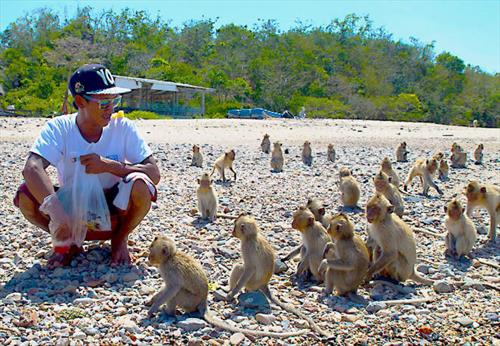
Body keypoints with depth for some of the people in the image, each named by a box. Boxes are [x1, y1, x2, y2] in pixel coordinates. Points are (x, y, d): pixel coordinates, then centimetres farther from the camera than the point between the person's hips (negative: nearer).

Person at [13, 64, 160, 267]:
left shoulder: (123, 127, -13)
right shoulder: (59, 128, -15)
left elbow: (154, 174, -18)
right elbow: (32, 168, -33)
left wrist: (109, 165, -30)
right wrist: (55, 210, -48)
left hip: (113, 212, 0)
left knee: (140, 184, -31)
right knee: (26, 195, -26)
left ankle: (119, 239, -1)